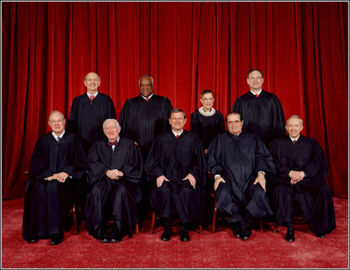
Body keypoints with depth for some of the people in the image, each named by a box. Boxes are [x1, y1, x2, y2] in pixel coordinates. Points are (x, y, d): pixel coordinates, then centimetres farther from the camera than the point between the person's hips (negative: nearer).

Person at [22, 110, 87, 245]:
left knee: (53, 187, -32)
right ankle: (35, 231, -16)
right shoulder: (43, 141, 14)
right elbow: (35, 165, 7)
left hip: (67, 178, -2)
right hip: (45, 177, 2)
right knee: (37, 188, -29)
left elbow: (81, 163, 3)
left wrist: (67, 173, -14)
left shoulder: (73, 139, 10)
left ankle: (56, 232, -22)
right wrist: (50, 175, -11)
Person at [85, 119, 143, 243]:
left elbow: (135, 165, 5)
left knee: (121, 191, -35)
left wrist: (121, 172, -13)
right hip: (104, 179, 2)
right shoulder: (98, 145, 21)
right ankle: (100, 232, -21)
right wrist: (106, 171, -13)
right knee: (96, 191, -31)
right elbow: (92, 163, 6)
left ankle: (118, 232, -25)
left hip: (124, 179, -2)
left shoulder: (129, 144, 14)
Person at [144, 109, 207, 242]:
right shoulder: (161, 139, 15)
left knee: (186, 192, -32)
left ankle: (184, 228, -12)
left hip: (186, 177, 0)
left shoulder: (193, 139, 14)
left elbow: (200, 161, 10)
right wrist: (159, 174, -8)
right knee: (164, 190, -32)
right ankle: (167, 227, -14)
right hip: (166, 177, 1)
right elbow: (151, 162, 10)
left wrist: (193, 174, -9)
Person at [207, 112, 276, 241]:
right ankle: (241, 224, -12)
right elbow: (213, 160, 9)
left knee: (260, 193, -30)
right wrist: (217, 175, -9)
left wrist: (261, 173, -10)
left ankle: (238, 225, -9)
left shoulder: (252, 139, 21)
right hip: (228, 179, -1)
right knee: (223, 194, -33)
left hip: (250, 179, 1)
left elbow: (262, 157, 10)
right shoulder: (219, 140, 19)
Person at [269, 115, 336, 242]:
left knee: (324, 191, -27)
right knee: (280, 191, -33)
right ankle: (289, 227, -20)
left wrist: (303, 173, -13)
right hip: (286, 179, -1)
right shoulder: (277, 143, 14)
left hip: (308, 179, 1)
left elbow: (319, 163, 3)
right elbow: (275, 164, 2)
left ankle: (319, 226, -8)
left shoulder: (311, 143, 16)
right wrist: (290, 173, -14)